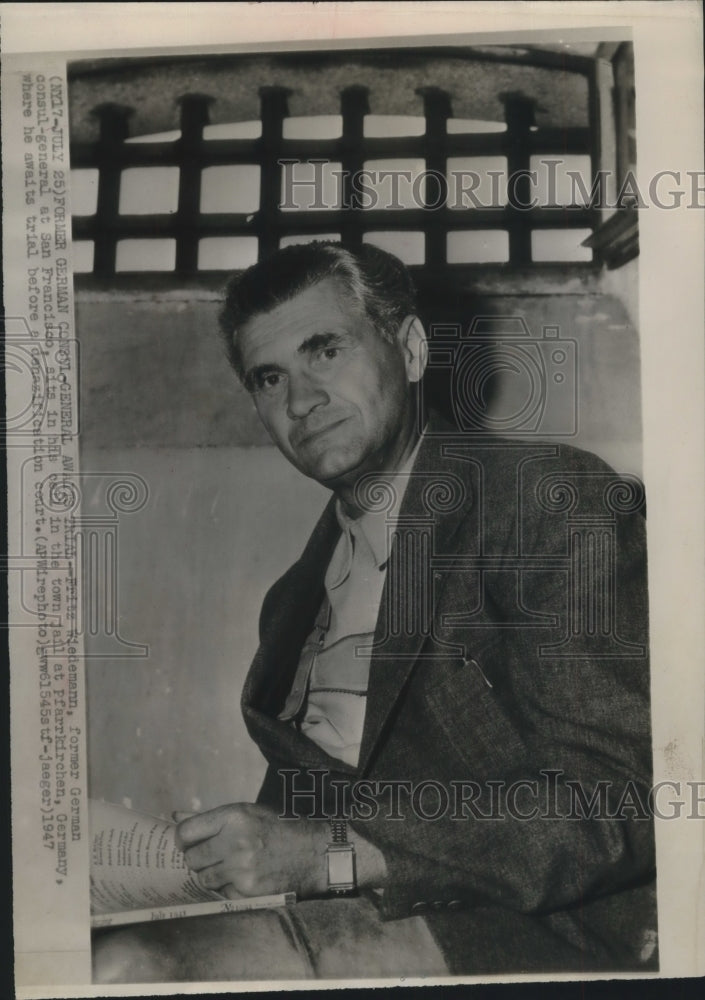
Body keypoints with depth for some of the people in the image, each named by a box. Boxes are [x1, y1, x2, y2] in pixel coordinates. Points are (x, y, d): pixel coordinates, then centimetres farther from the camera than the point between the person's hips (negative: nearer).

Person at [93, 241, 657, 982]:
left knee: (130, 970, -23)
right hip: (355, 920, 6)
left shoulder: (557, 499, -4)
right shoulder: (297, 596, 18)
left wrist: (331, 853, -18)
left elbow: (609, 807, -13)